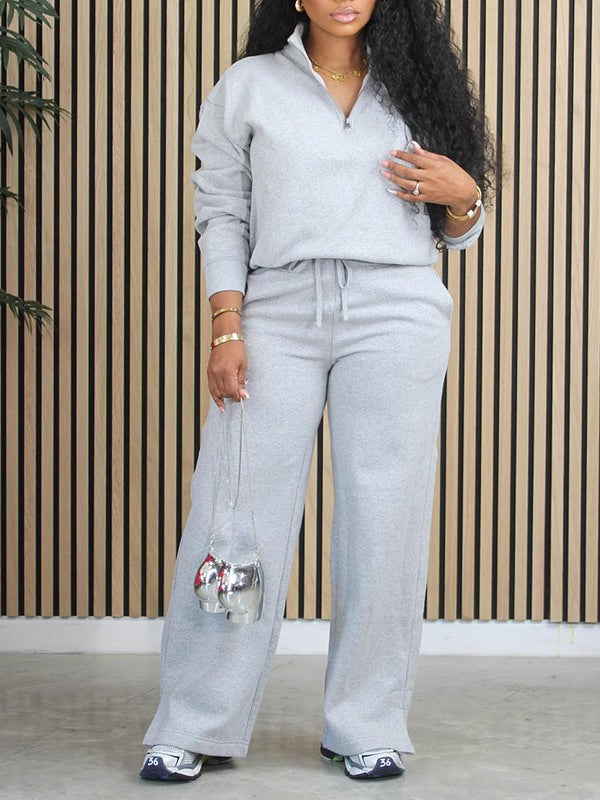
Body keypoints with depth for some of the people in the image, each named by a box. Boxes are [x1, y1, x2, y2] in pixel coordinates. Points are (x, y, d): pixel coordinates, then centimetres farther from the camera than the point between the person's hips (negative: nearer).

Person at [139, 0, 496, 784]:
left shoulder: (415, 84, 15)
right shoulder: (248, 86, 12)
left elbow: (456, 234, 18)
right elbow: (220, 214, 7)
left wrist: (463, 195, -4)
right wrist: (226, 327, -4)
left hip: (395, 314, 1)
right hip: (278, 310, -1)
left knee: (382, 521, -1)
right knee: (236, 518, -3)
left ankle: (366, 727, 9)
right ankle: (195, 727, 5)